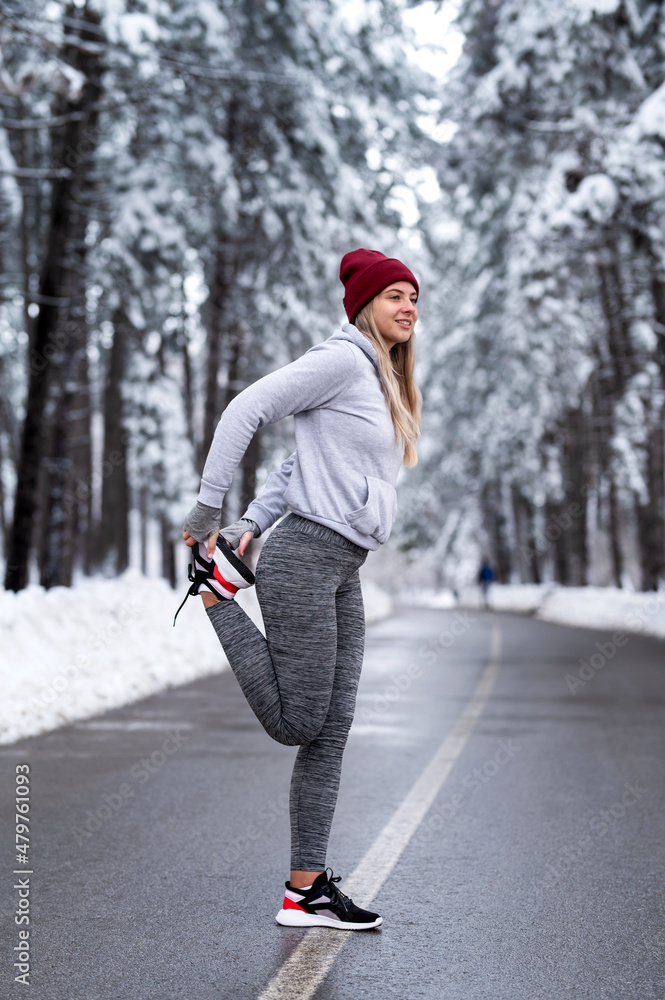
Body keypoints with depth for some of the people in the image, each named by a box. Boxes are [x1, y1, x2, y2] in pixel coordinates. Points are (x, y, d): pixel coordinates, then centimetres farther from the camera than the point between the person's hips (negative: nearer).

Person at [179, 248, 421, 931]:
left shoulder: (385, 387, 22)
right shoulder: (342, 361, -7)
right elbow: (245, 409, -12)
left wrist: (251, 525, 9)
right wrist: (207, 509, -11)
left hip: (344, 576, 9)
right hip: (305, 555, -9)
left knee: (329, 734, 5)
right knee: (297, 722, -5)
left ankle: (306, 890, 10)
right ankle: (218, 591, 10)